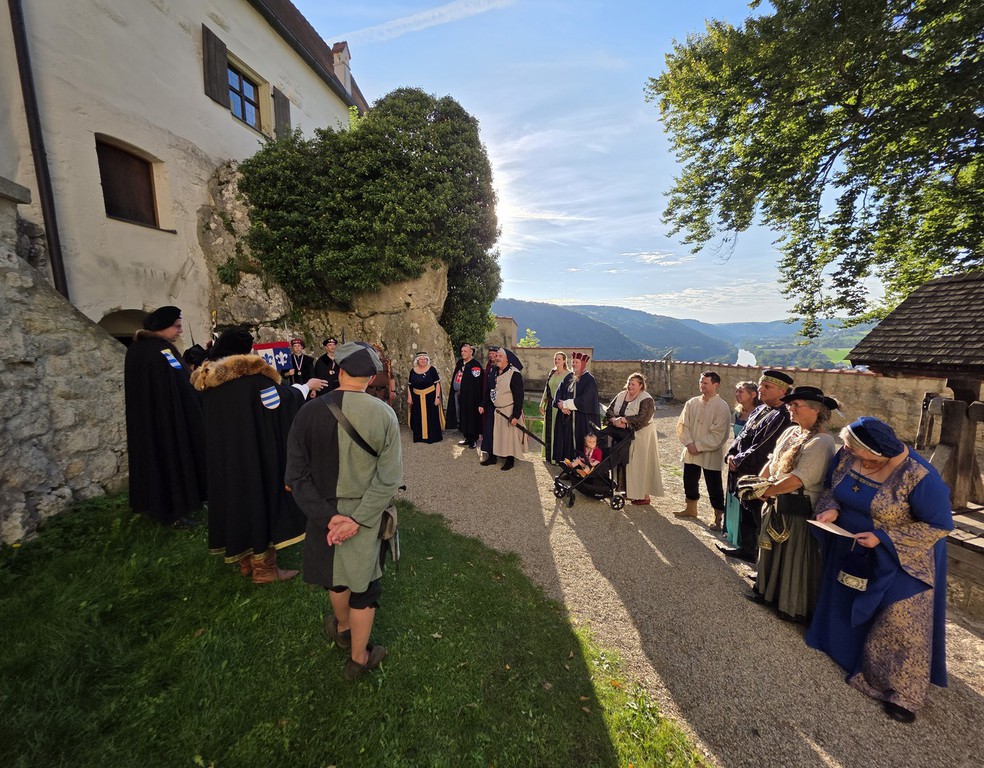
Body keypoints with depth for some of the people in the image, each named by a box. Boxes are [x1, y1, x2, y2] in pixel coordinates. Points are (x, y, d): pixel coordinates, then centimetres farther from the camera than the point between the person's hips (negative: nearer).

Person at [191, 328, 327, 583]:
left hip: (223, 455, 7)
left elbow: (217, 417, 17)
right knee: (259, 496, 2)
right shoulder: (252, 374, -16)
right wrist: (307, 385, 2)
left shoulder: (209, 380, 6)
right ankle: (263, 567, 10)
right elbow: (281, 399, -13)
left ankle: (246, 559, 29)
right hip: (254, 452, -7)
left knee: (237, 496, 17)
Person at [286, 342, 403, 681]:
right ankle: (358, 658, 37)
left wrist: (327, 516, -12)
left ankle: (342, 628, 55)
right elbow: (388, 478, -19)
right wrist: (358, 519, -15)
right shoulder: (384, 414, -18)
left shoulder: (309, 411, -14)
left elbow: (297, 475, -12)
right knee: (364, 585, 18)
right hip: (367, 515, -2)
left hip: (324, 514, 2)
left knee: (336, 575, 28)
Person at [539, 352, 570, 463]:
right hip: (550, 405, 6)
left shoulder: (568, 374, -9)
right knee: (549, 430, 13)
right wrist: (542, 404, 13)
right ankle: (549, 455, 27)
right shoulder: (552, 373, 10)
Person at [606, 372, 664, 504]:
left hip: (641, 438, -6)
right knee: (627, 463, 12)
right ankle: (630, 490, 26)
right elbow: (609, 411, 1)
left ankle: (644, 496, 12)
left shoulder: (646, 400, -13)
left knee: (640, 464, 0)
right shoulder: (621, 395, 6)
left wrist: (623, 419, -23)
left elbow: (642, 419, -25)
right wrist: (615, 420, -19)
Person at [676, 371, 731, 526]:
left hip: (711, 455, -5)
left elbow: (718, 435, -17)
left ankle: (718, 518, 25)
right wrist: (689, 443, -12)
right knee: (690, 482, 20)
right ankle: (691, 508, 42)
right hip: (691, 453, 5)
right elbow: (682, 425, 1)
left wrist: (698, 446, -17)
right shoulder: (692, 403, -1)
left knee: (714, 488, 7)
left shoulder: (722, 407, -14)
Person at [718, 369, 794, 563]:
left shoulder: (781, 417, -20)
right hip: (745, 472, 8)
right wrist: (732, 454, -3)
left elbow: (761, 449, -22)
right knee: (746, 512, 20)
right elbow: (742, 436, 12)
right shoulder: (759, 410, 8)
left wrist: (737, 462, -12)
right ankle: (746, 549, 36)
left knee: (758, 518, 5)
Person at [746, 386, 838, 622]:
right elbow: (773, 461, 9)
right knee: (773, 547, 21)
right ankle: (769, 590, 41)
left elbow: (798, 479, -27)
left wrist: (766, 491, -18)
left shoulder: (821, 442, -22)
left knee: (796, 557, 8)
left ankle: (796, 607, 28)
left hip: (800, 509, -8)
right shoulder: (791, 432, 5)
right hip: (779, 503, 8)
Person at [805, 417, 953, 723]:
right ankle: (843, 645, 50)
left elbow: (940, 526, -20)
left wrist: (882, 537, -26)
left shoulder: (918, 477, -31)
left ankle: (904, 693, 28)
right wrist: (831, 508, -19)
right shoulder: (847, 457, -15)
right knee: (847, 605, 24)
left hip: (899, 562, -5)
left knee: (899, 625, 8)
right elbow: (833, 488, 1)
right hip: (851, 552, 5)